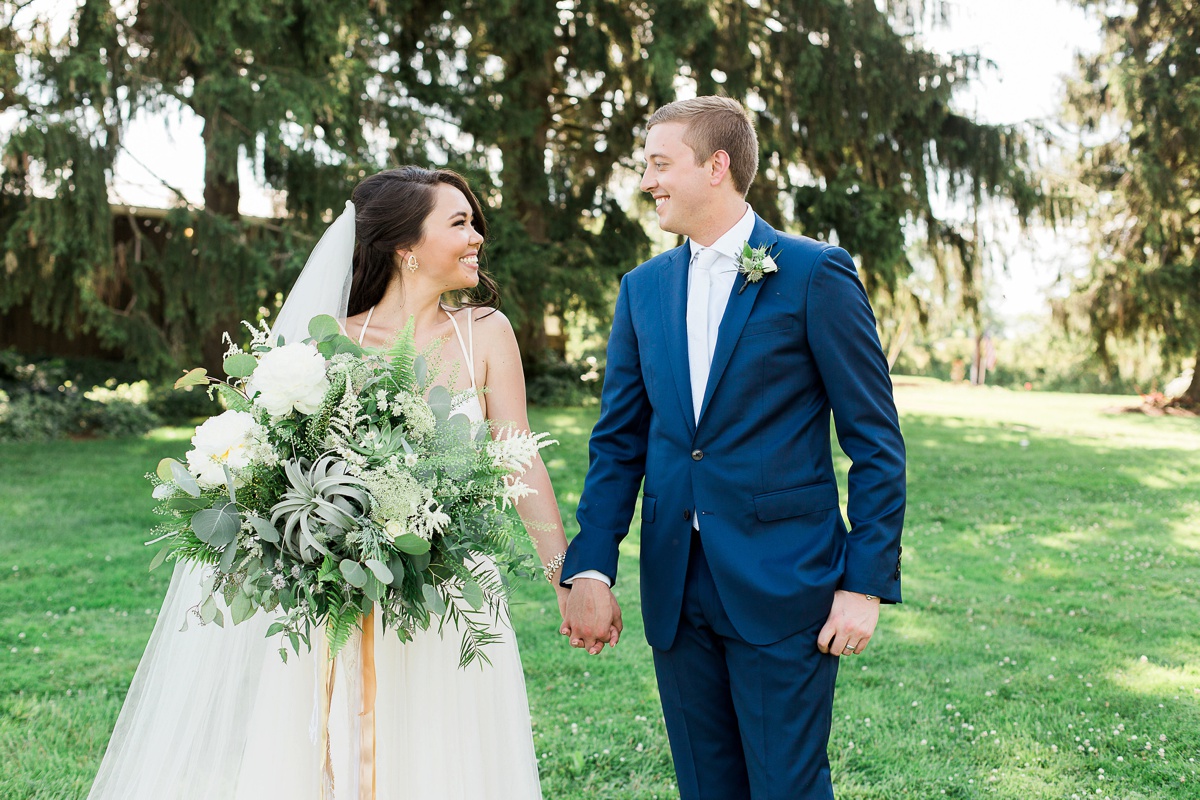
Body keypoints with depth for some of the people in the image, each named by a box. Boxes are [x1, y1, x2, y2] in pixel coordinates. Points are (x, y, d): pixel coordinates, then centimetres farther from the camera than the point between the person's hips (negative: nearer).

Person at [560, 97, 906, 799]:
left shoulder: (815, 274, -7)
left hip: (782, 584, -5)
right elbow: (618, 441, 10)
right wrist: (591, 566, 0)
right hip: (676, 592, 5)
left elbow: (876, 441, -6)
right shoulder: (643, 287, 9)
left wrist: (866, 583, -10)